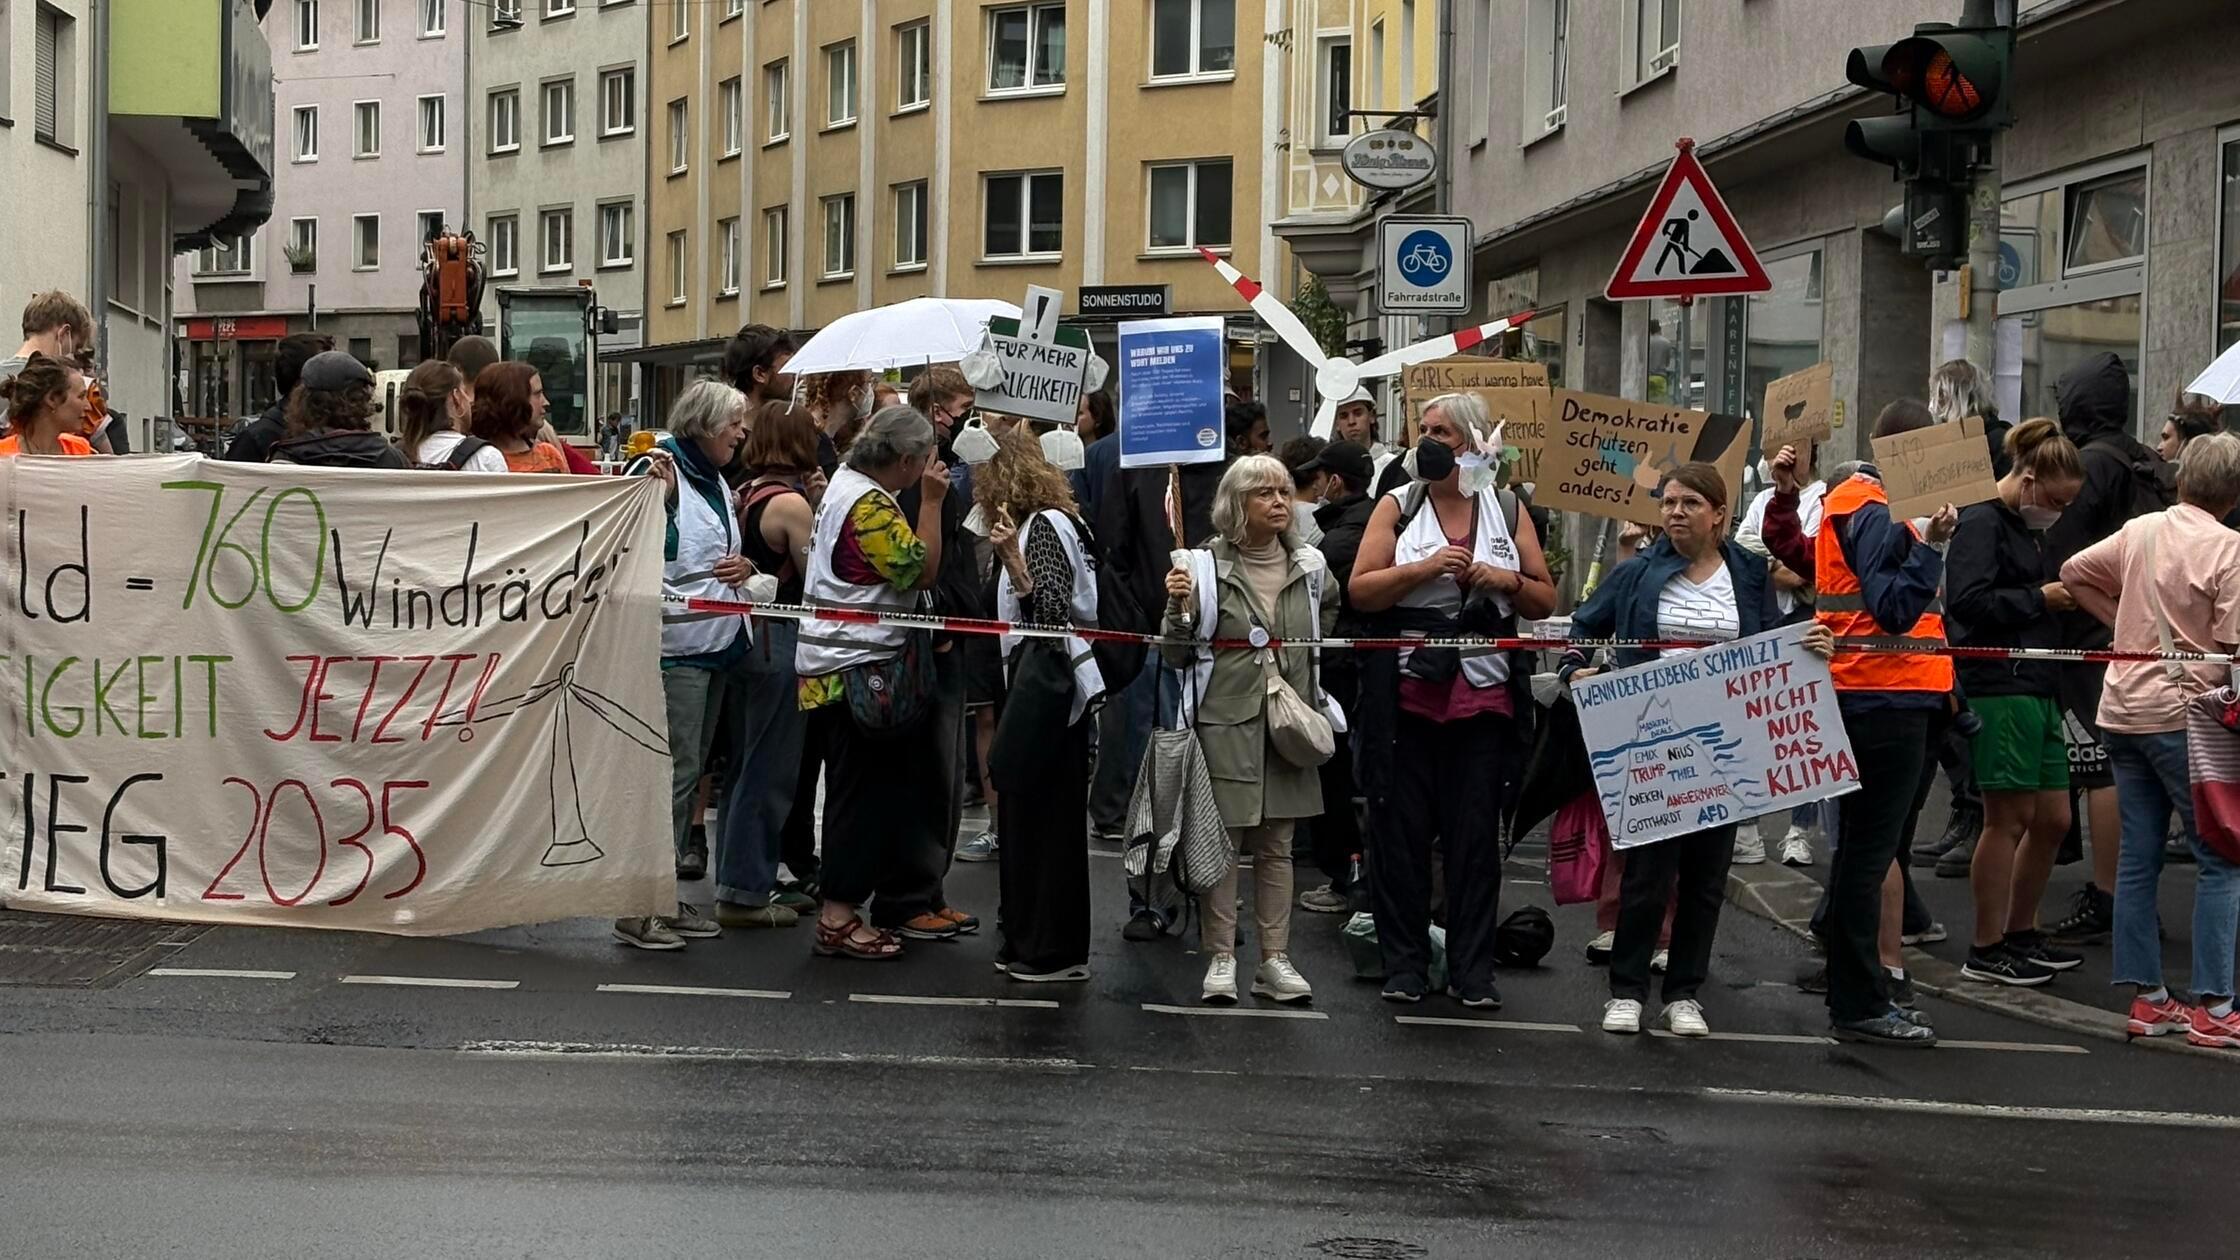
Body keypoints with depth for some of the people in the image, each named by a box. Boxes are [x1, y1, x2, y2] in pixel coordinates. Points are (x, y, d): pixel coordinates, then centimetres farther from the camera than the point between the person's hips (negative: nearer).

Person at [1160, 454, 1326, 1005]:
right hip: (1225, 718, -4)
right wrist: (1179, 609, -21)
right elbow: (1177, 656, -3)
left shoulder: (1308, 566, 7)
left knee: (1277, 845, 8)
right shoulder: (1208, 565, -6)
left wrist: (1317, 712, 15)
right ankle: (1220, 959, 7)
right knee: (1221, 840, -2)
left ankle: (1274, 959, 15)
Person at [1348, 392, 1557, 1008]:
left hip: (1482, 694, 1)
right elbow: (1360, 591, -3)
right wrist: (1424, 568, -14)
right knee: (1402, 829, 3)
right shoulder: (1398, 506, 5)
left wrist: (1507, 580, -7)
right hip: (1407, 691, -1)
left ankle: (1472, 968, 11)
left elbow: (1546, 601, 12)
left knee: (1476, 833, 4)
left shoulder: (1508, 510, 9)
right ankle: (1405, 963, 13)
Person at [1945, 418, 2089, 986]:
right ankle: (1985, 951, 5)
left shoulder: (2026, 527, 21)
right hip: (1998, 689, -10)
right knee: (2008, 819, -4)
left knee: (2053, 818, 12)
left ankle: (2021, 934, 26)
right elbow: (1968, 600, -22)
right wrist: (2040, 598, -14)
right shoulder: (1981, 523, -10)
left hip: (2037, 688, 10)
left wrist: (2063, 593, 13)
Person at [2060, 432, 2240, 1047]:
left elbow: (2073, 573, 19)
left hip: (2124, 709, 6)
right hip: (2183, 715, -6)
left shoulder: (2139, 530, 7)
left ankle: (2147, 997, 14)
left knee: (2138, 857, 10)